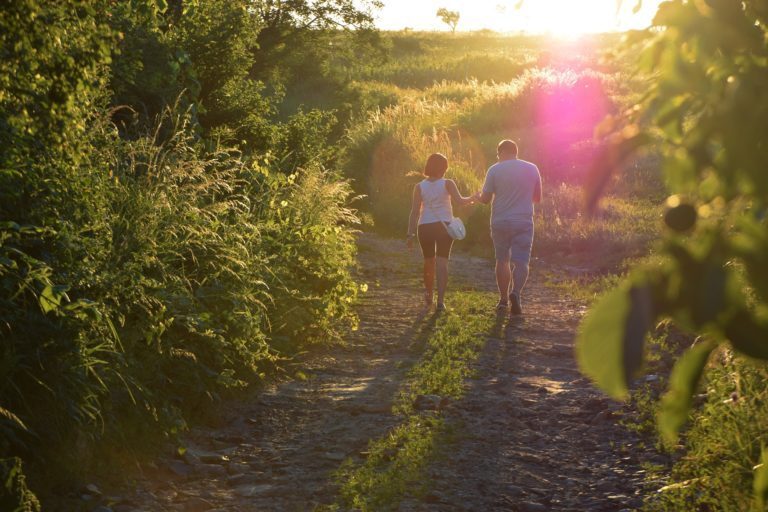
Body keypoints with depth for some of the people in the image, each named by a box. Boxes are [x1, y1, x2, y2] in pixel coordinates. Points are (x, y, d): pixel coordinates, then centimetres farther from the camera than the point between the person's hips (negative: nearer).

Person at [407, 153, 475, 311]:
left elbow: (415, 212, -2)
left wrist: (411, 234, -2)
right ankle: (440, 300, -13)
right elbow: (460, 201, -12)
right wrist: (472, 199, 7)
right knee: (442, 262, -3)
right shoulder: (447, 184, -2)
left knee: (429, 262, 17)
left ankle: (428, 295, 33)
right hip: (444, 226, -2)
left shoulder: (419, 187, 2)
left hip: (425, 227, 2)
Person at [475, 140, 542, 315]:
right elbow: (537, 198, 13)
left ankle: (503, 299, 16)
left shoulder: (495, 170, -4)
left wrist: (477, 196, 22)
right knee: (521, 261, -2)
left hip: (500, 222, 0)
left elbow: (485, 199, -1)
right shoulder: (532, 169, 4)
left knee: (502, 260, 12)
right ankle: (516, 292, -26)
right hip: (524, 222, 0)